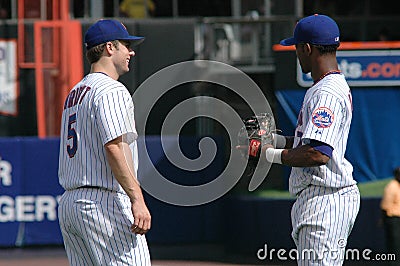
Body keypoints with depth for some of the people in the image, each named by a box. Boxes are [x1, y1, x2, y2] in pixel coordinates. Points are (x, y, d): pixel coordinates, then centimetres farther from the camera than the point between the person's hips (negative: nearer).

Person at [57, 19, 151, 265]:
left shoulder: (74, 94, 22)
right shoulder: (112, 90, -8)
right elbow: (115, 148, -20)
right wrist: (137, 200, -26)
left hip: (68, 201, 10)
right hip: (103, 203, -10)